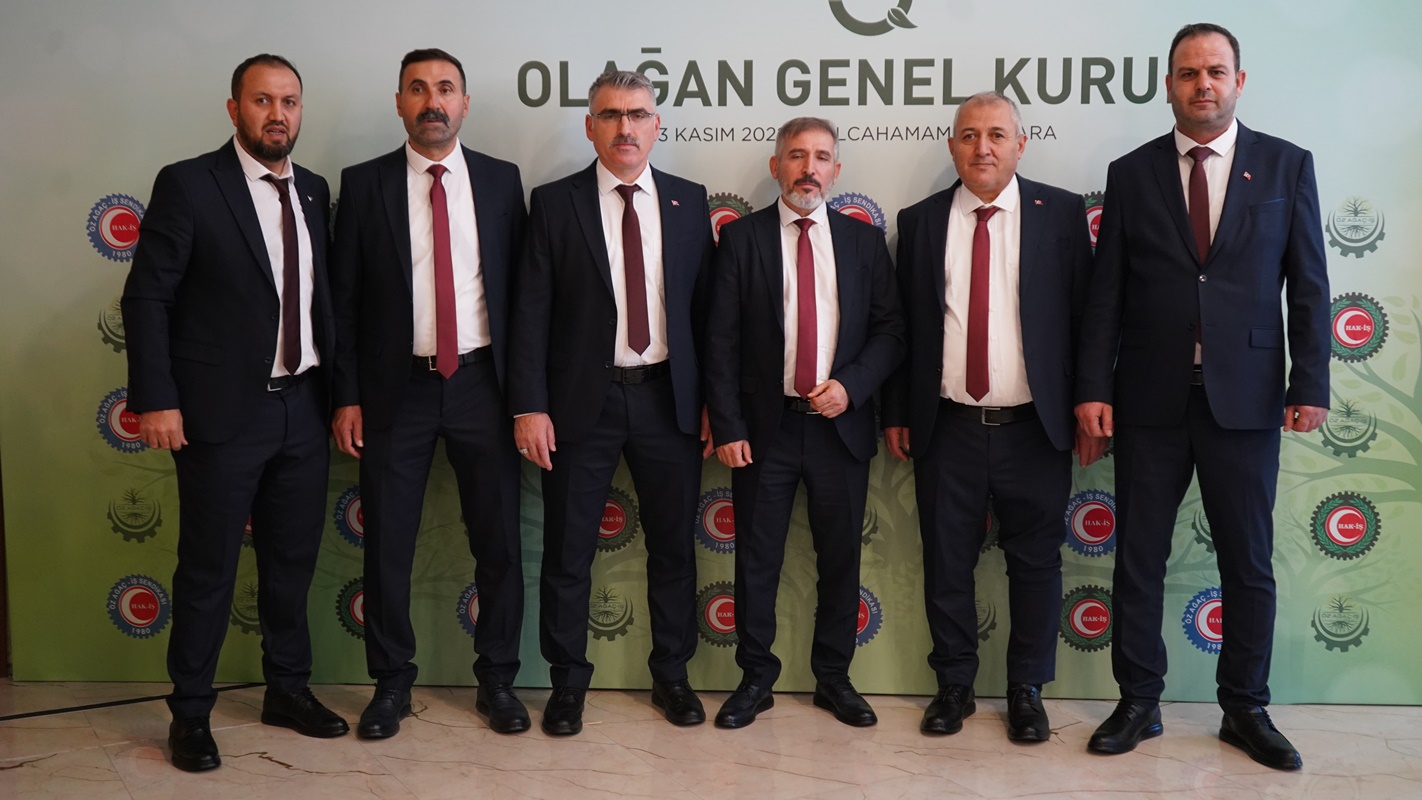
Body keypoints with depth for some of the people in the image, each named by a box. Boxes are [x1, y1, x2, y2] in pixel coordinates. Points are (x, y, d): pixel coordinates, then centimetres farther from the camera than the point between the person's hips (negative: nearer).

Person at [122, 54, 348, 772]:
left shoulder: (314, 192, 9)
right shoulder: (188, 185, -7)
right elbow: (146, 297, -8)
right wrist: (156, 399, -13)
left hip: (302, 408, 5)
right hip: (221, 413, -5)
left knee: (293, 561, 15)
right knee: (208, 570, 5)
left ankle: (288, 691, 31)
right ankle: (190, 712, 21)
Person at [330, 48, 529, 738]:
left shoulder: (501, 180, 5)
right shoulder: (364, 183, 2)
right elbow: (343, 298, 2)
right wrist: (346, 396, -3)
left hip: (481, 382, 1)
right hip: (395, 388, 0)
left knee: (498, 542, 7)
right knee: (387, 546, 7)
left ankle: (497, 679, 23)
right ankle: (391, 682, 24)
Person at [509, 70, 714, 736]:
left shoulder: (689, 202, 6)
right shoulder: (554, 203, 0)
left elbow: (704, 304, 6)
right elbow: (531, 311, -4)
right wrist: (529, 406, -10)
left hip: (669, 398, 2)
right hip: (583, 400, -2)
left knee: (673, 546, 11)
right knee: (568, 551, 7)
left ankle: (671, 674, 28)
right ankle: (567, 680, 24)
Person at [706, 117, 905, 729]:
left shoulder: (865, 241, 8)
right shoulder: (741, 238, 1)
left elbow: (889, 331, 6)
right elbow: (721, 341, -2)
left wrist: (850, 385, -11)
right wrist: (727, 426, -8)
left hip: (841, 425, 2)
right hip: (765, 426, -1)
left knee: (840, 558, 9)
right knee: (757, 559, 5)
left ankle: (833, 678, 24)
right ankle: (756, 678, 21)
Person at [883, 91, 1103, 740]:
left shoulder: (1060, 213, 2)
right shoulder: (919, 222, 6)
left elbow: (1087, 314, 1)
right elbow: (903, 323, 7)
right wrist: (897, 412, 6)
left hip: (1034, 426, -1)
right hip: (947, 427, 1)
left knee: (1035, 563, 8)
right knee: (947, 563, 9)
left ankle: (1027, 691, 24)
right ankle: (954, 685, 25)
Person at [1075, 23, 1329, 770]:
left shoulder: (1288, 166, 4)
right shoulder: (1131, 172, 5)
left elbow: (1308, 286, 2)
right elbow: (1106, 292, 2)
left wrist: (1310, 385, -6)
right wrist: (1093, 387, -4)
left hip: (1245, 398, 0)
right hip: (1150, 399, 1)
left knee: (1248, 563, 9)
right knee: (1138, 560, 7)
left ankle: (1245, 709, 25)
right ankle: (1139, 703, 21)